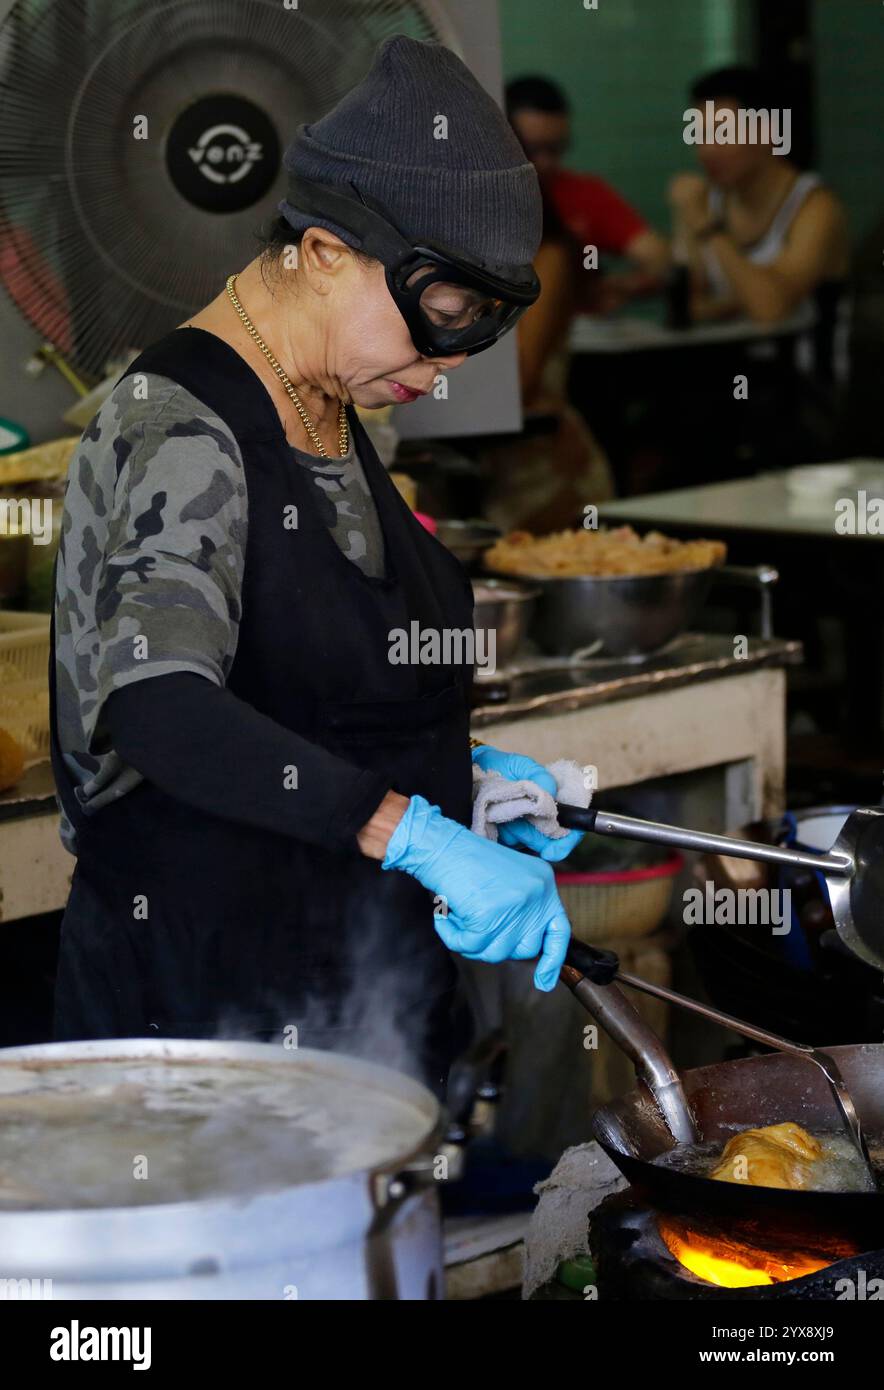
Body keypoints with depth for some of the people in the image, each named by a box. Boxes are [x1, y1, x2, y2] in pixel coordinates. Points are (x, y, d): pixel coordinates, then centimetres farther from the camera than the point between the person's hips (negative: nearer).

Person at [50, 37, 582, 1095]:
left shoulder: (327, 413, 10)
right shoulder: (178, 424, -19)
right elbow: (155, 706, -35)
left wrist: (457, 768, 9)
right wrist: (419, 833, -40)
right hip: (212, 996, -9)